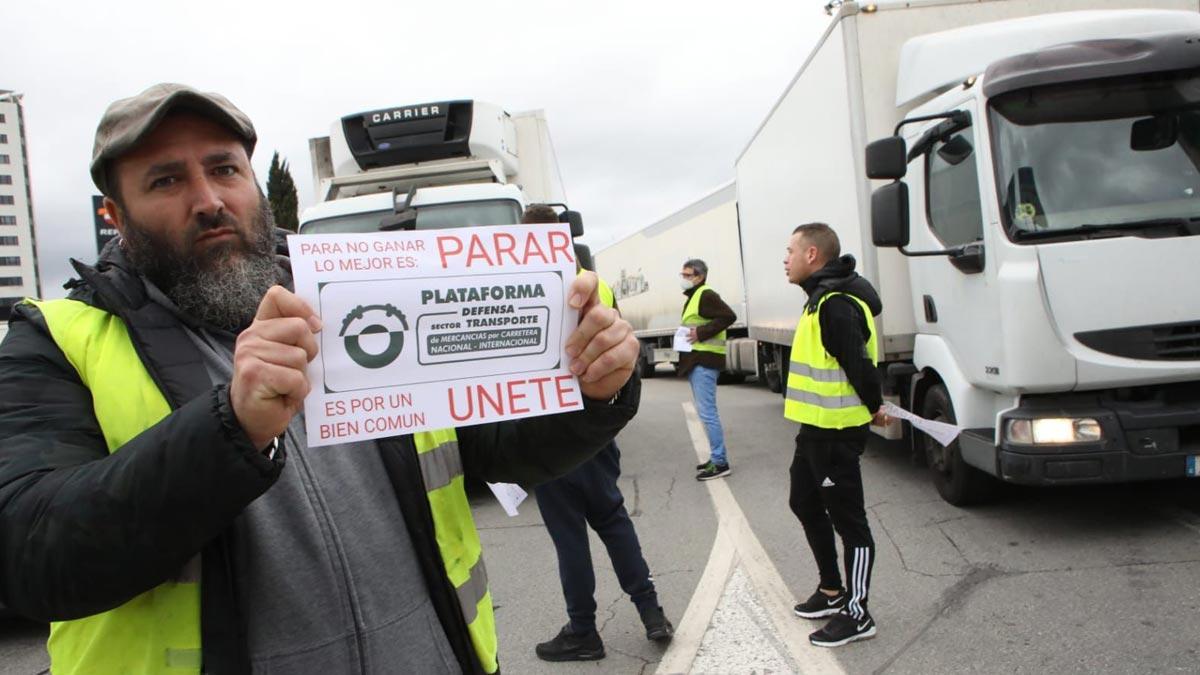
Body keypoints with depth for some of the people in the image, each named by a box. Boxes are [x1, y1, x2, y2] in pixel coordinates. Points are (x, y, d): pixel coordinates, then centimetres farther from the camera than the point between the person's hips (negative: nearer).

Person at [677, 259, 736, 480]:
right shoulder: (693, 297, 20)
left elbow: (729, 316, -23)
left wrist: (701, 333, -23)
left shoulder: (706, 295, -12)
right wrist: (687, 334, 9)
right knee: (705, 412, 14)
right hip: (696, 360, 11)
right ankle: (716, 457, 22)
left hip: (704, 361, -11)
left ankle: (720, 463, -7)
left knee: (707, 412, -11)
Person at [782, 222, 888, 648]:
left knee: (848, 519, 0)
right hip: (816, 426, 11)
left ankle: (857, 613, 13)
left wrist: (873, 407, -11)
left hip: (836, 431, -11)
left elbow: (858, 363, -25)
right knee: (806, 504, 21)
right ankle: (832, 591, 36)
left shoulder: (836, 303, -21)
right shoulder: (823, 297, 13)